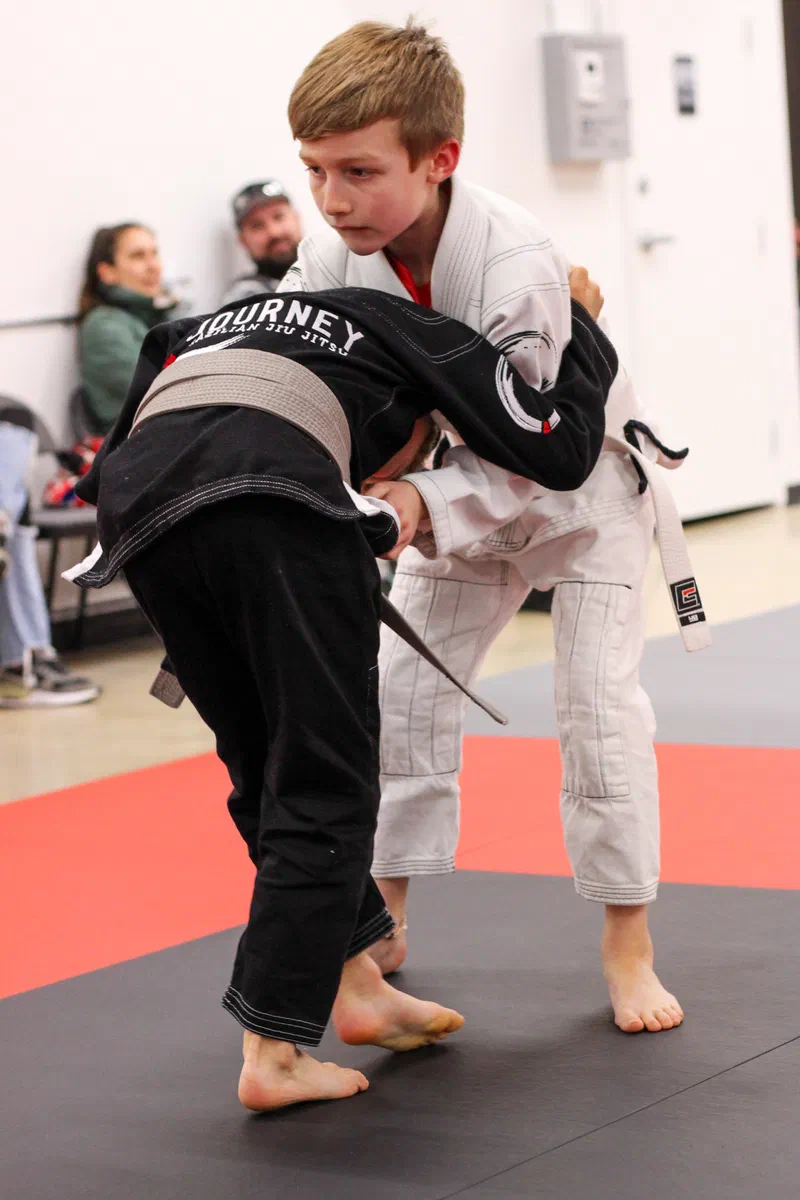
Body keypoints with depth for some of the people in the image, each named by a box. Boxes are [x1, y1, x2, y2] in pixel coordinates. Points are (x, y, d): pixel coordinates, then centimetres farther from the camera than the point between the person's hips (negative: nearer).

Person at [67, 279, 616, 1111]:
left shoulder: (196, 333, 42)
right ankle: (273, 1053, 1)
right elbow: (559, 451, 22)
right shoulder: (415, 334, 27)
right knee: (324, 783, 5)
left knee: (266, 769, 20)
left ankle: (355, 986, 28)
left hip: (136, 508, 6)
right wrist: (582, 323, 41)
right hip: (271, 497, -6)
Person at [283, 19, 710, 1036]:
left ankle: (627, 942, 5)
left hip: (576, 480, -5)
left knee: (599, 705, -9)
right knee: (403, 696, 6)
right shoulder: (334, 260, -22)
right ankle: (381, 922, 20)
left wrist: (421, 504, -51)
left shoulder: (515, 265, -39)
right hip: (458, 493, 6)